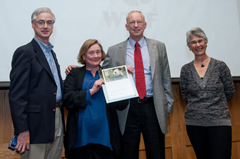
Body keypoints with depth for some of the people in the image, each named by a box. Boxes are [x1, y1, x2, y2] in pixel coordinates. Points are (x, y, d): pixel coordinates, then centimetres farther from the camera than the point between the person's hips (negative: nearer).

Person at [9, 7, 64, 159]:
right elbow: (16, 94, -15)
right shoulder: (24, 52, -9)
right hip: (37, 123, -8)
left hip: (57, 121, 8)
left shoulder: (51, 52, 17)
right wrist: (22, 130, -19)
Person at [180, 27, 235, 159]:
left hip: (219, 121, -2)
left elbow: (229, 92, 8)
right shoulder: (186, 70, 3)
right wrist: (197, 107, 11)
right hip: (194, 122, 2)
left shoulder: (220, 66, -1)